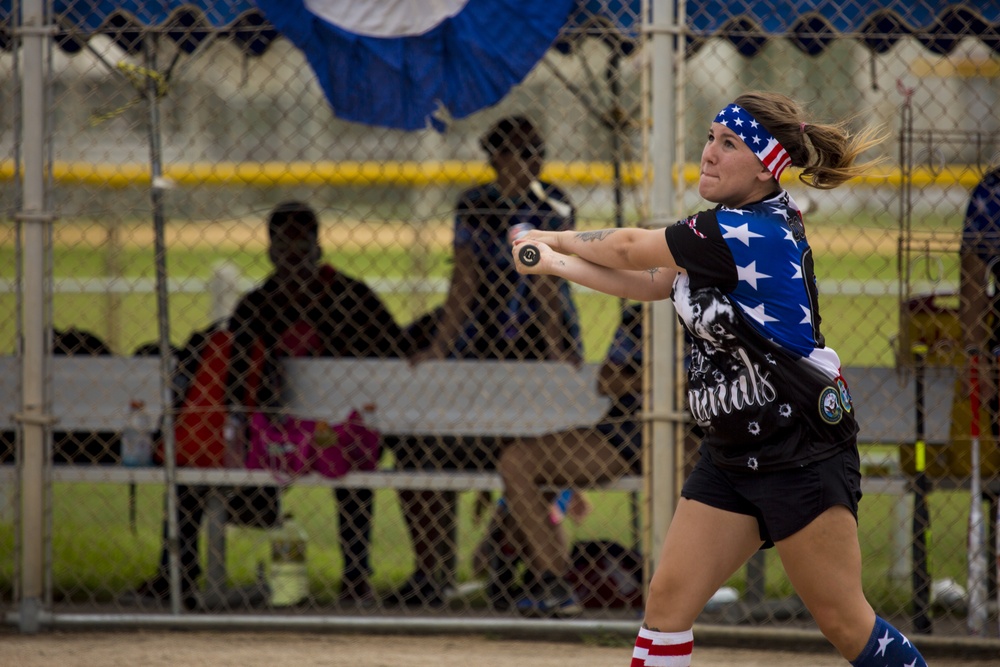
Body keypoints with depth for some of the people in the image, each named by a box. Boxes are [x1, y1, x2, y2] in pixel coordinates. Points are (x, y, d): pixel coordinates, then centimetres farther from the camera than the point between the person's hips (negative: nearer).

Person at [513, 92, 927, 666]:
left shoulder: (754, 233, -21)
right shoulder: (742, 227, 8)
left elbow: (629, 249, -10)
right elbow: (652, 285, 12)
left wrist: (555, 240, 7)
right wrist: (556, 264, 4)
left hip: (803, 456, -9)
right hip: (731, 456, 9)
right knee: (668, 598, 1)